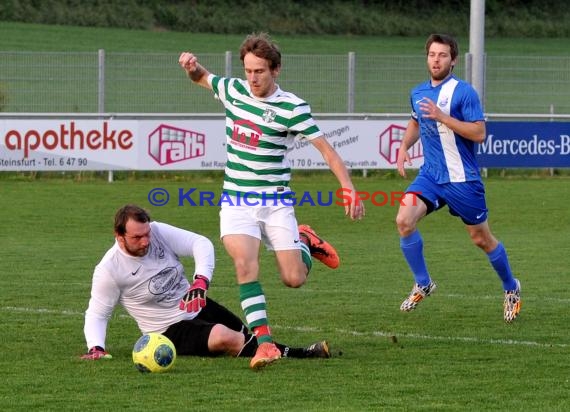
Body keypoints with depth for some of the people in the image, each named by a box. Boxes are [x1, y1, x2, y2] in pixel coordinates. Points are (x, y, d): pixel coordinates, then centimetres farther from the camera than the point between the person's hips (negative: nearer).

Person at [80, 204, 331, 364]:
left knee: (247, 339, -6)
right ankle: (295, 355, -30)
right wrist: (96, 348, -28)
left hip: (197, 307, 6)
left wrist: (200, 282, -28)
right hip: (170, 330, -6)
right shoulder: (109, 269, -16)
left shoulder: (158, 232, -8)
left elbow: (201, 243, -11)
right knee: (222, 336, -29)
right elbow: (96, 314, -9)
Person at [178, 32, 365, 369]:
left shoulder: (293, 107, -10)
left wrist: (349, 189, -18)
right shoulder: (233, 91, 2)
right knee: (245, 264, -24)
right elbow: (202, 77, 22)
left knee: (294, 279, -4)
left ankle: (304, 241, 32)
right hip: (236, 200, 2)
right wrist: (192, 66, -2)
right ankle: (264, 342, -24)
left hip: (276, 202, -2)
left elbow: (326, 149, -9)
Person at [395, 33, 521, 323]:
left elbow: (479, 133, -19)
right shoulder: (418, 93, 8)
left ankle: (511, 288, 30)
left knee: (481, 239, 6)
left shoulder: (463, 92, -13)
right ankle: (422, 284, 0)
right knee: (404, 220, -17)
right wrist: (404, 147, 11)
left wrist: (442, 117, -26)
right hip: (430, 176, 5)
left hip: (462, 179, -5)